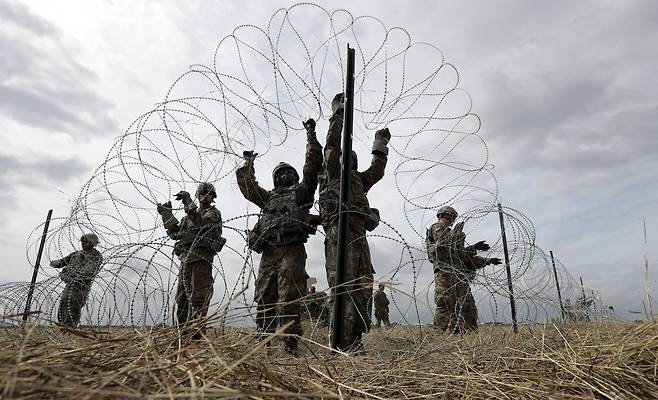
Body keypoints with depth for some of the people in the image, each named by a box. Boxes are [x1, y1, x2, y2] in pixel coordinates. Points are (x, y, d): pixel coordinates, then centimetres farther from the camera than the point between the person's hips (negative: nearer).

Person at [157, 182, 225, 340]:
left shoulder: (214, 213, 2)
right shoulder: (189, 216, 23)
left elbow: (200, 224, -17)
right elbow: (175, 233, 19)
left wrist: (188, 203, -21)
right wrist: (167, 214, 12)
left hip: (201, 260, -7)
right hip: (185, 260, 8)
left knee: (198, 299, -9)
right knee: (182, 299, 10)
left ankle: (197, 334, -7)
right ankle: (184, 334, 17)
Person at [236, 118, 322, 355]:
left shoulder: (302, 191, 18)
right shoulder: (268, 197, 30)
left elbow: (313, 165, 8)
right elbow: (247, 187, 31)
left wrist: (311, 136, 6)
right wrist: (248, 164, 33)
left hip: (292, 250, -5)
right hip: (268, 251, 5)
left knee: (289, 300, -11)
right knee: (264, 300, 3)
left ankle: (291, 346, -11)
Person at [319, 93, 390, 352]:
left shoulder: (358, 181, 33)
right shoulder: (332, 174, 15)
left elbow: (377, 170, 38)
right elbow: (332, 146, 5)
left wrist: (380, 144, 43)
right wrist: (338, 114, 5)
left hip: (358, 235, 8)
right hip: (340, 231, -8)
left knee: (363, 286, 1)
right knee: (343, 287, -14)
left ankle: (353, 341, 4)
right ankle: (343, 345, -15)